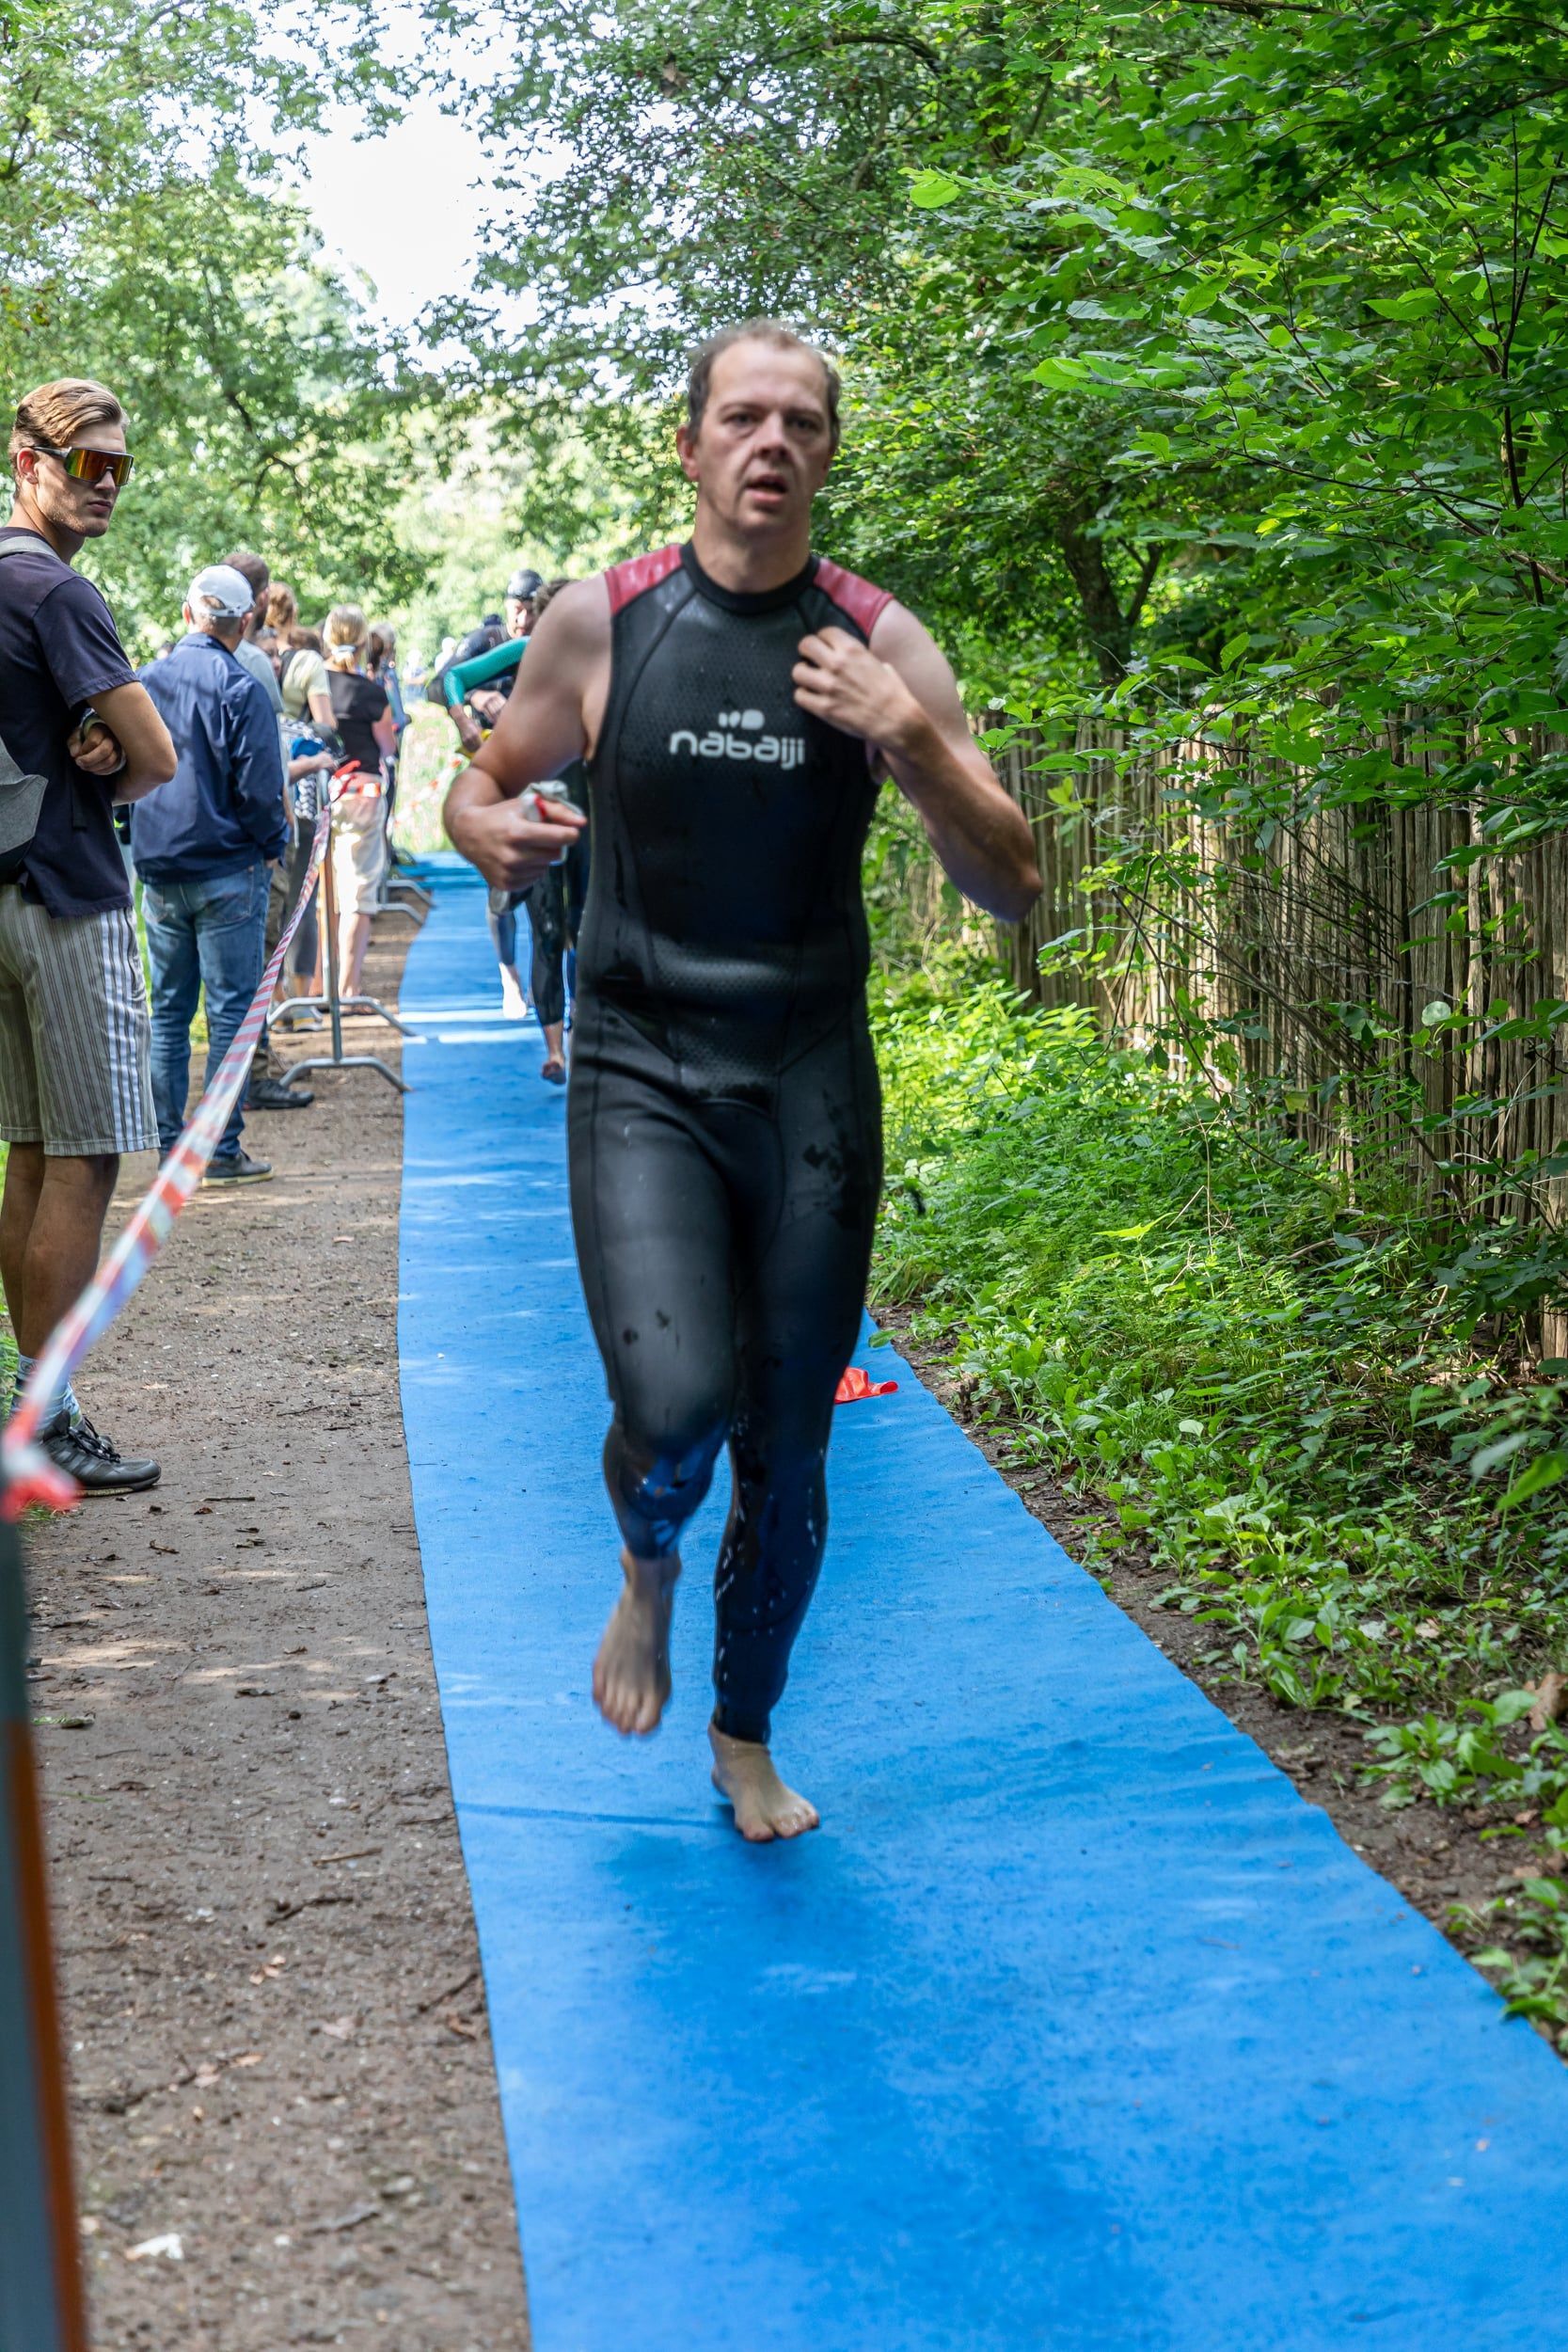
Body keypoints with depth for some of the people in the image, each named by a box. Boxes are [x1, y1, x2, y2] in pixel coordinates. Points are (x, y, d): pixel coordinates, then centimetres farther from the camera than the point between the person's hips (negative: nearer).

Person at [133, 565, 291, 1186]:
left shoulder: (145, 681, 6)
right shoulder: (239, 688, -11)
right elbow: (259, 785, -14)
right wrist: (273, 845, 2)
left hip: (157, 871, 5)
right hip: (227, 870, -5)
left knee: (168, 1010, 11)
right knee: (230, 1007, 0)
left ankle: (169, 1145, 12)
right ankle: (223, 1149, -1)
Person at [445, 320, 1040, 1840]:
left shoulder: (881, 645, -2)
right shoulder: (600, 621, -2)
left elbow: (1011, 887, -5)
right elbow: (483, 779, 13)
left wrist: (914, 745, -22)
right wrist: (486, 829, -11)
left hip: (811, 1082, 1)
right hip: (640, 1073, -1)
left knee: (790, 1453, 8)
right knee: (675, 1406, -21)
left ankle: (746, 1737, 33)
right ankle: (647, 1568, 17)